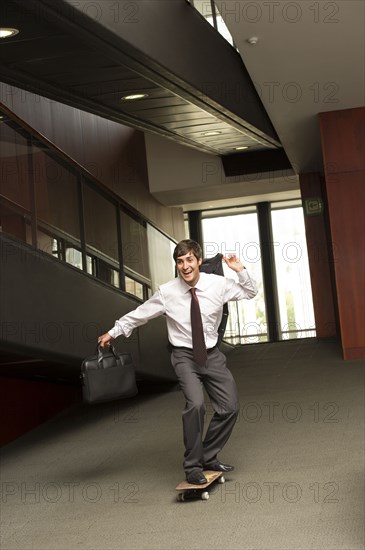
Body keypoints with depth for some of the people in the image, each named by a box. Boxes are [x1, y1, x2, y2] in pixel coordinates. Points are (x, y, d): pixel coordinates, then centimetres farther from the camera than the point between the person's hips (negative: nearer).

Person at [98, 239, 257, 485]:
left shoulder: (218, 284, -7)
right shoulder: (167, 292, -12)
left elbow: (250, 293, 8)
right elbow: (140, 314, 1)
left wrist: (241, 270, -9)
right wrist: (113, 332, 5)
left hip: (212, 354, 3)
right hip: (185, 356, -3)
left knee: (230, 407, -1)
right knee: (196, 404, -25)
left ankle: (209, 457, 19)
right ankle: (193, 466, -10)